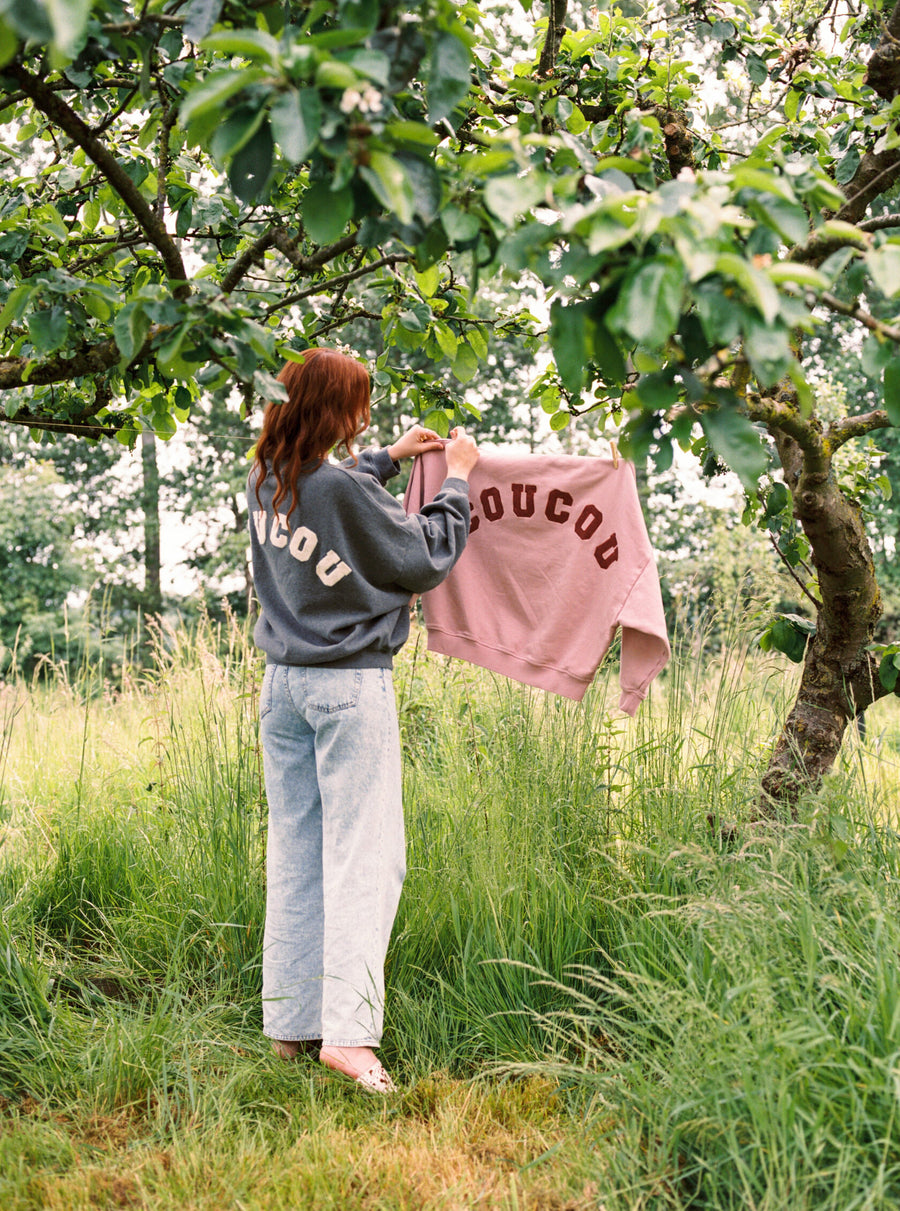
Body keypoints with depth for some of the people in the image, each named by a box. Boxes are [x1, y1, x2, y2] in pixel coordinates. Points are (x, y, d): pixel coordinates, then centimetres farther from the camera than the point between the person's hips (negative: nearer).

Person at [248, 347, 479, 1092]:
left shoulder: (267, 483, 5)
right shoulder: (343, 491, -18)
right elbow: (427, 559, -6)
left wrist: (387, 460, 30)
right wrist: (456, 481, 6)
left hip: (283, 684, 8)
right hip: (351, 689, -7)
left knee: (294, 854, 10)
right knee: (362, 856, -7)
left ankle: (290, 1023, 14)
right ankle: (348, 1031, -14)